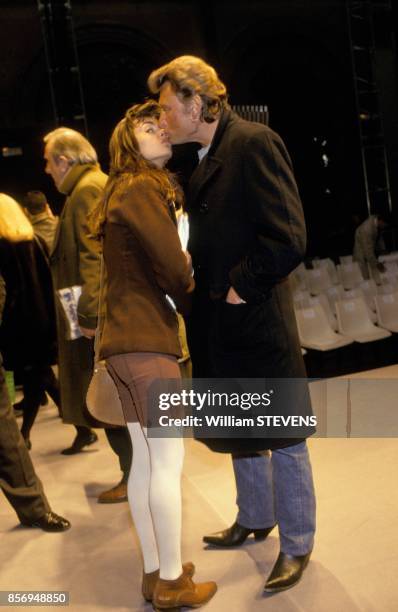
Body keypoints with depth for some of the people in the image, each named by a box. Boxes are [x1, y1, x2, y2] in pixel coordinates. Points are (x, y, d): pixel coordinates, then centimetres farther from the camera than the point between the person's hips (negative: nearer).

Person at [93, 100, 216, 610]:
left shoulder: (125, 192, 21)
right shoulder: (141, 189, -9)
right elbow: (173, 266, -14)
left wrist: (175, 302, 8)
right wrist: (191, 300, 4)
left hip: (126, 340, 10)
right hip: (147, 342, -10)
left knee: (144, 461, 12)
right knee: (168, 461, -3)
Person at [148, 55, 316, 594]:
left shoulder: (253, 142, -14)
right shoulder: (205, 158, 12)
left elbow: (288, 237, -21)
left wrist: (243, 287, -15)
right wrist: (199, 276, 4)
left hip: (256, 321, -9)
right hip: (221, 326, 9)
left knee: (280, 435, 6)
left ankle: (296, 544, 25)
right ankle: (256, 519, 42)